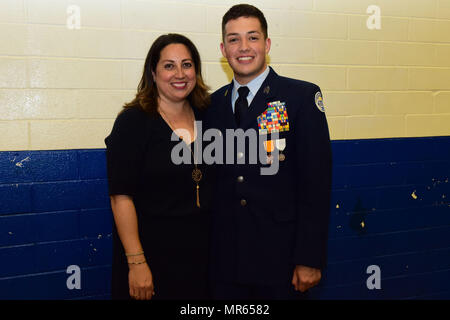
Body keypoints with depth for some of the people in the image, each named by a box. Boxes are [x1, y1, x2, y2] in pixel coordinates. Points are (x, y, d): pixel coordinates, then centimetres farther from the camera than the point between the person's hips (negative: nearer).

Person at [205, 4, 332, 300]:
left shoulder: (302, 96, -5)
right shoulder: (214, 103, 7)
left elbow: (316, 182, -9)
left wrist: (310, 259, -12)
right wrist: (207, 247, 3)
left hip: (281, 258, -3)